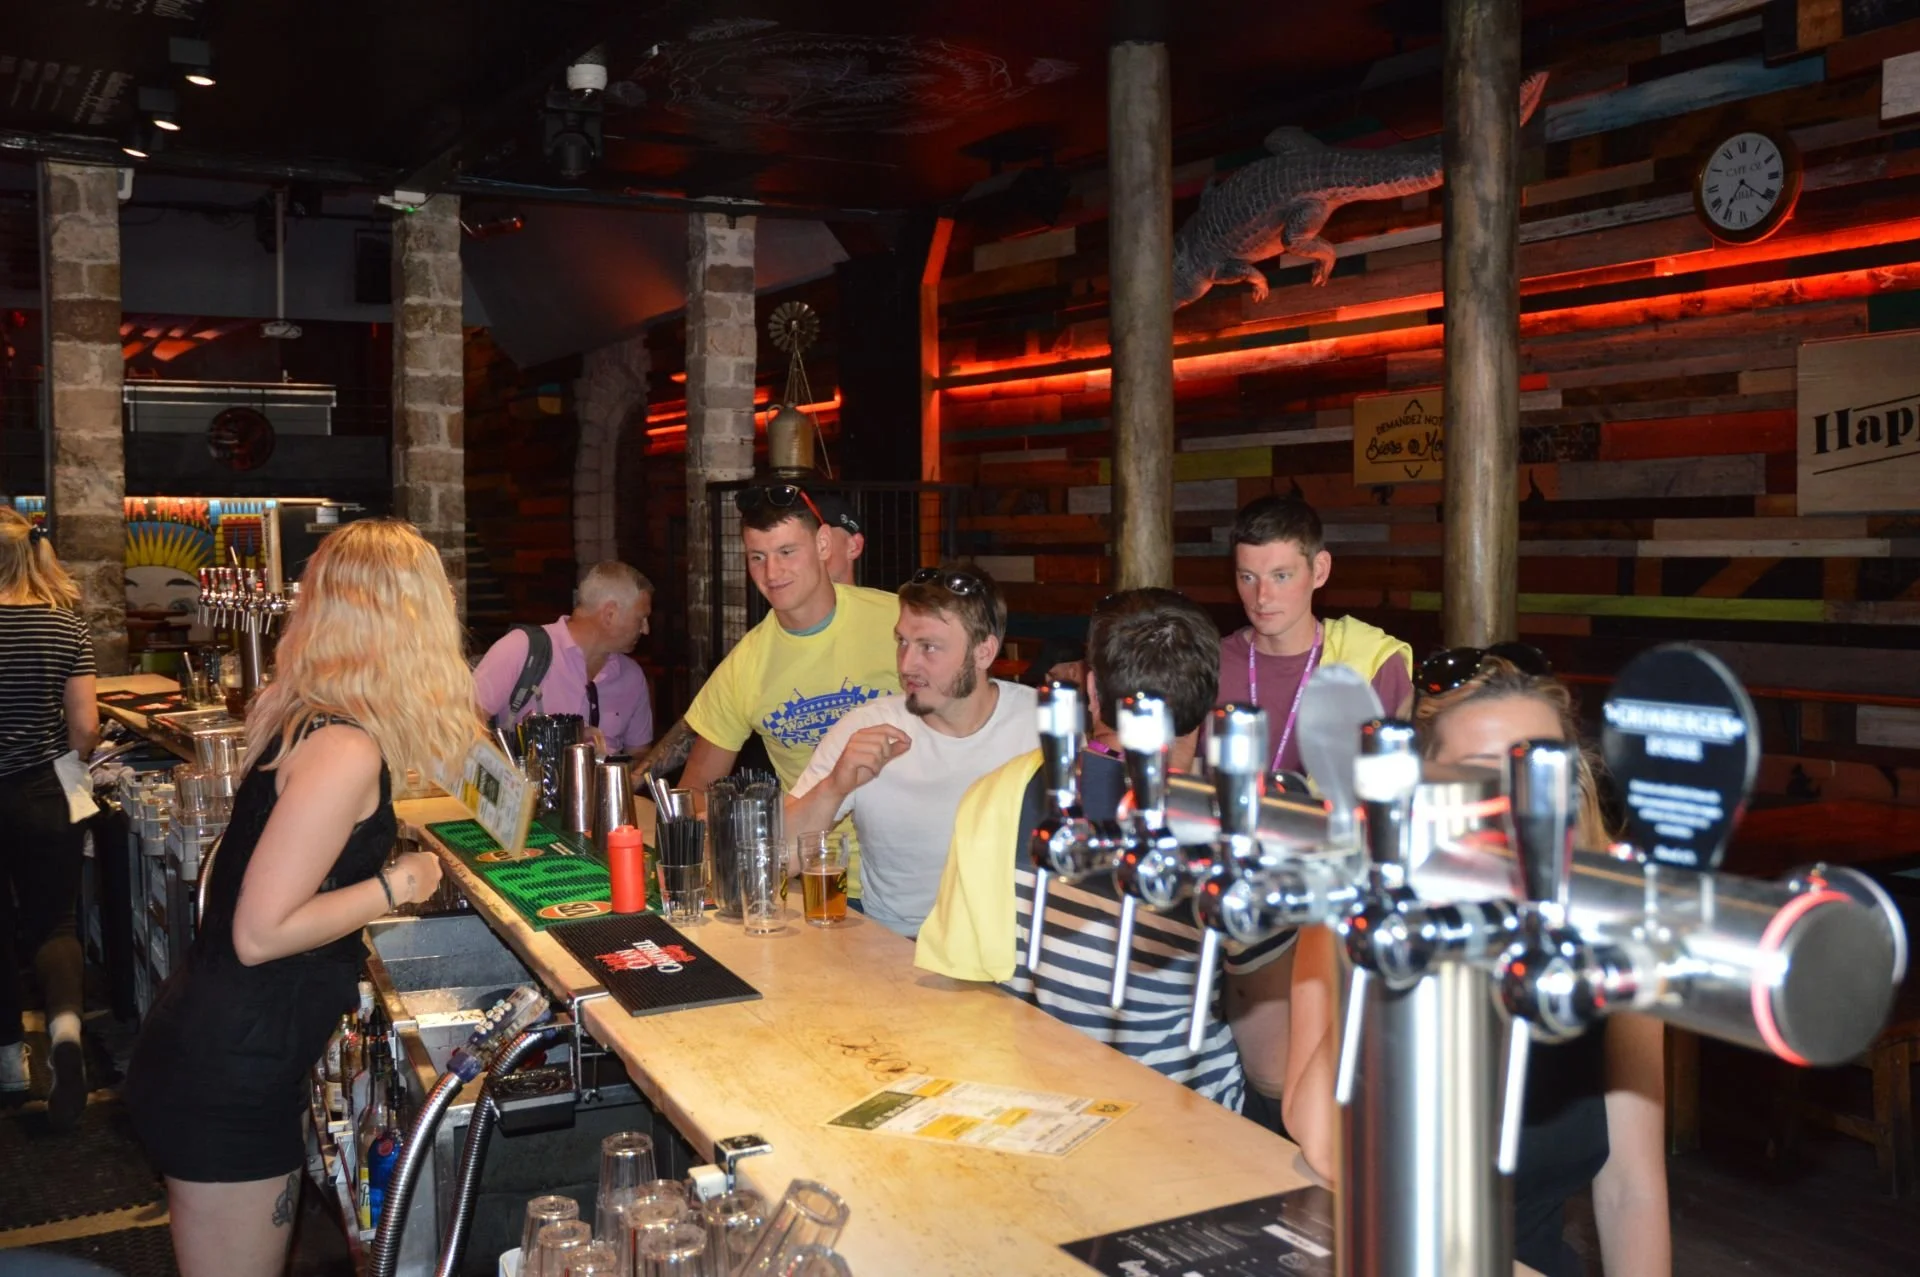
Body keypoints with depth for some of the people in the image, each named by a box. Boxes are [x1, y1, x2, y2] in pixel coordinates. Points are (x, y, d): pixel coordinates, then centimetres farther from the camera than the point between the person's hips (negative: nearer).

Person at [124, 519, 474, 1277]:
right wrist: (394, 888, -14)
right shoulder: (346, 751, -24)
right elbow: (260, 933, -25)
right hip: (230, 1080, -9)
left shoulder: (297, 713, 3)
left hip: (222, 1051, 9)